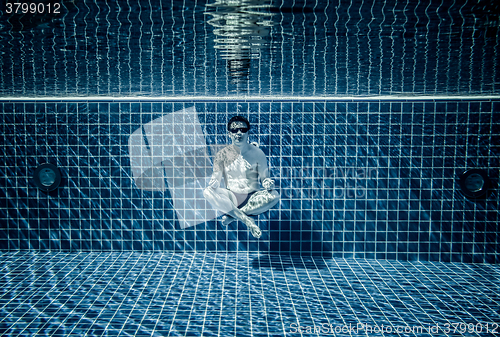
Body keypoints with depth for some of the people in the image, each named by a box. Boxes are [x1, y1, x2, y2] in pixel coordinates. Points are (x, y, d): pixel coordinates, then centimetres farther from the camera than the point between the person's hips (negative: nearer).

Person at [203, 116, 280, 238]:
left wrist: (268, 183, -21)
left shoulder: (257, 153, -1)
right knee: (207, 192, -27)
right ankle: (247, 220, -31)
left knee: (274, 195, -29)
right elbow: (216, 179, -1)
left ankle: (232, 215, -21)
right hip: (231, 198, 0)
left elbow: (264, 177, 3)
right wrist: (213, 183, -26)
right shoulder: (222, 155, -1)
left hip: (253, 197, 0)